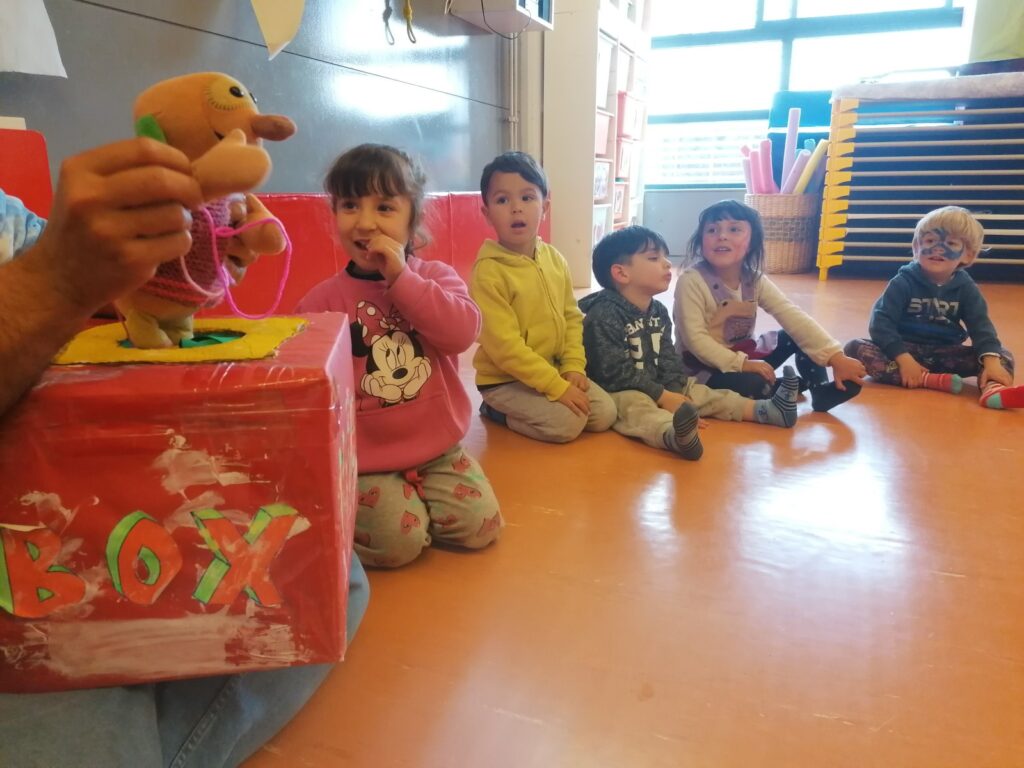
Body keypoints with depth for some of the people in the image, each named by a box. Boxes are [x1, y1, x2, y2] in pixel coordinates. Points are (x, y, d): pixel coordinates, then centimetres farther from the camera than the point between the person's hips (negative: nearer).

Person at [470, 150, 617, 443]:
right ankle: (496, 411, 2)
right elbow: (505, 347, -24)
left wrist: (573, 367, -7)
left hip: (554, 369, 7)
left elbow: (572, 317, 8)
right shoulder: (488, 271, -22)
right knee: (567, 423, -22)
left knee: (605, 413, 0)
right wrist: (556, 386, -23)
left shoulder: (555, 260, 0)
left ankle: (517, 410, 12)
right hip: (504, 379, -7)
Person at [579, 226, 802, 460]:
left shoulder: (658, 311, 10)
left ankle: (764, 409, 4)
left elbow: (668, 359, 9)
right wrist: (663, 396, -21)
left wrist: (676, 391, -11)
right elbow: (615, 372, -23)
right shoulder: (604, 316, -19)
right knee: (636, 407, -38)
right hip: (620, 391, -10)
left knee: (699, 392, 4)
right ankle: (675, 437, -69)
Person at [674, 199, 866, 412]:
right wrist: (741, 363, -32)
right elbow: (695, 338, -25)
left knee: (798, 336, -2)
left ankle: (821, 390, 3)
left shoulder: (754, 279, -5)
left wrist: (836, 356, -22)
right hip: (703, 365, -6)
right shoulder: (691, 281, -21)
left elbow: (793, 316, -13)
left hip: (744, 354, 7)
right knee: (752, 384, -31)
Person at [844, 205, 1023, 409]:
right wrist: (903, 359, -30)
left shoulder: (965, 288, 3)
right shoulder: (903, 283, -7)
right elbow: (881, 322, -16)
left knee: (1004, 356, -14)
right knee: (856, 348, -29)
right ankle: (927, 380, -41)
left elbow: (980, 325, -6)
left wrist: (992, 360, -26)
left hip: (944, 354, 3)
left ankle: (993, 388, -49)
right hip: (904, 349, -3)